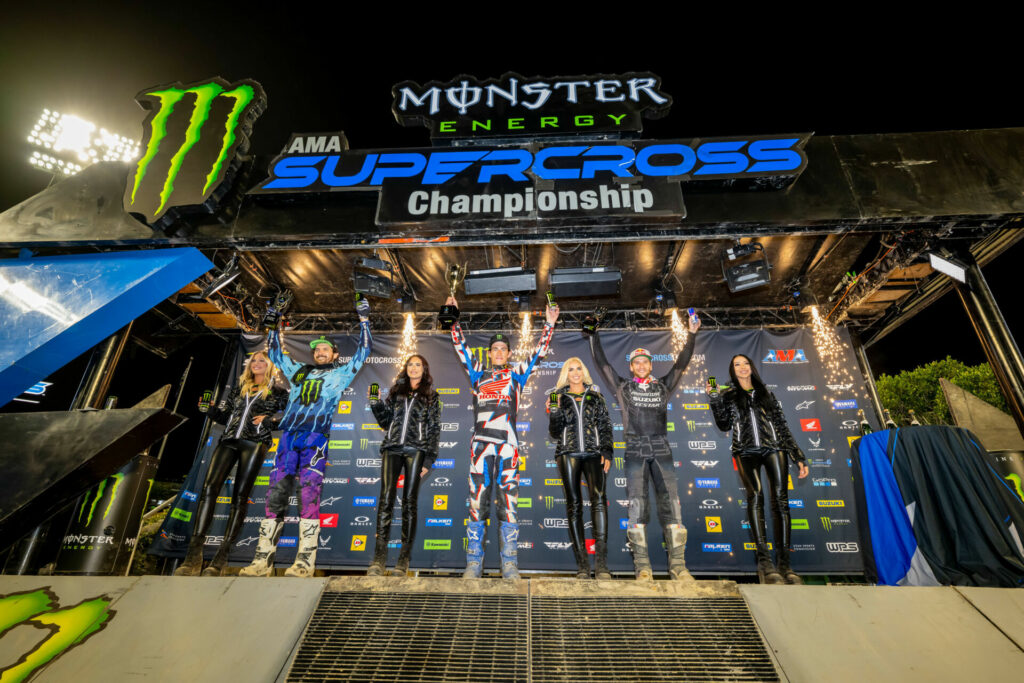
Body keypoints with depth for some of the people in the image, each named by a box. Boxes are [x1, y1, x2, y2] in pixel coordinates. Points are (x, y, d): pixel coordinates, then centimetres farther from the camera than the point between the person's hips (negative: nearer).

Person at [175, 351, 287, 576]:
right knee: (209, 488, -13)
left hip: (255, 443, -4)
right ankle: (194, 554, -12)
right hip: (229, 440, 4)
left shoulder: (278, 393, 14)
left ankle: (221, 558, -5)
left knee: (239, 496, -7)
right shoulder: (239, 389, 25)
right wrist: (209, 409, 4)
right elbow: (223, 415, 22)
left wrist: (268, 420, -10)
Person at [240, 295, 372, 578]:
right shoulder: (298, 370, 26)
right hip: (289, 436, 4)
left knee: (309, 495, -10)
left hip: (316, 437, -4)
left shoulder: (341, 372, 16)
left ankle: (305, 562, -7)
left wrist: (364, 319, 12)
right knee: (275, 494, 0)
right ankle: (263, 560, 7)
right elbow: (275, 351, 36)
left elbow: (363, 351, 12)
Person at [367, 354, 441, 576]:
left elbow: (434, 429, 6)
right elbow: (386, 422, 18)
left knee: (409, 502, -1)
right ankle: (379, 558, -4)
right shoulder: (395, 391, 19)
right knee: (386, 499, -7)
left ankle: (404, 558, 5)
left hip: (416, 450, -2)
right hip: (392, 448, 2)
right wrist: (376, 404, 2)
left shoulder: (431, 396, 12)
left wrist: (429, 459, -2)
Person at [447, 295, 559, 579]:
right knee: (477, 502, 4)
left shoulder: (517, 373, 13)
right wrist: (453, 318, 16)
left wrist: (549, 325, 6)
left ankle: (510, 563, 12)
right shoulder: (478, 372, 15)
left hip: (507, 444, -1)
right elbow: (460, 346, 17)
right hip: (480, 443, 1)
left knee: (508, 502, 1)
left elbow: (539, 351, 11)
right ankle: (474, 562, 14)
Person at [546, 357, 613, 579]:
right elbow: (555, 433, 7)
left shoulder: (596, 397, 15)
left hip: (594, 453, 0)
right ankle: (582, 563, 7)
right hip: (568, 454, 0)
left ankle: (601, 562, -17)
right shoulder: (558, 397, 12)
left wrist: (607, 453, -1)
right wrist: (554, 411, -9)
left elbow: (606, 427, 11)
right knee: (574, 504, 0)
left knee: (599, 498, -19)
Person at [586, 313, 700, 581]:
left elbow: (681, 363, 13)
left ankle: (677, 564, 1)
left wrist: (691, 335, 7)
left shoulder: (663, 387, 16)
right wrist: (594, 335, 5)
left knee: (670, 502, -5)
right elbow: (601, 363, 9)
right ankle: (642, 566, -1)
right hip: (635, 450, -1)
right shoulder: (623, 386, 11)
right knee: (637, 504, -6)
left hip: (661, 449, 2)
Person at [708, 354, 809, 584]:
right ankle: (764, 560, -22)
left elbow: (782, 426, 18)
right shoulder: (728, 395, 16)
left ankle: (785, 564, -3)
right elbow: (724, 426, 7)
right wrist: (714, 398, -2)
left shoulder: (766, 394, 21)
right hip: (746, 450, -2)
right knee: (755, 495, -20)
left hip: (773, 447, 2)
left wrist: (799, 457, 12)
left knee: (780, 499, -8)